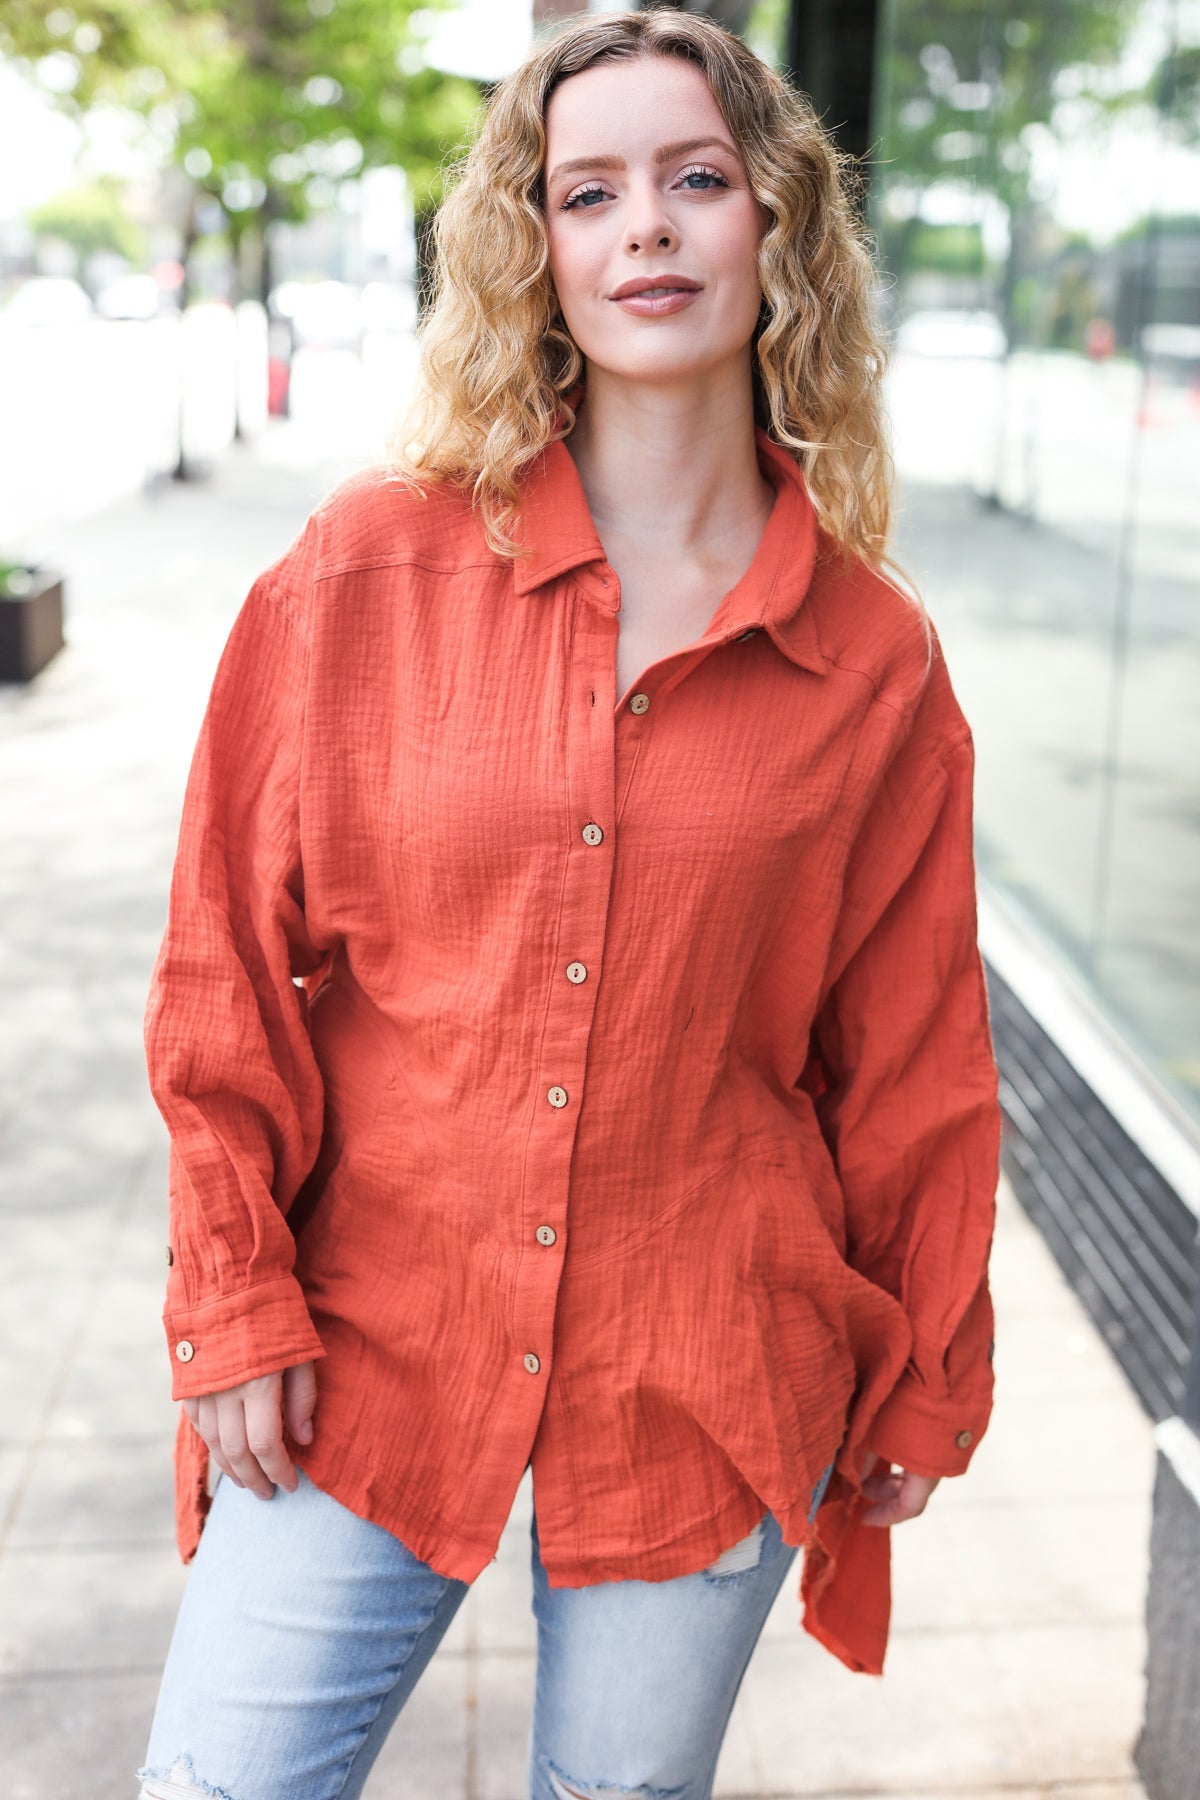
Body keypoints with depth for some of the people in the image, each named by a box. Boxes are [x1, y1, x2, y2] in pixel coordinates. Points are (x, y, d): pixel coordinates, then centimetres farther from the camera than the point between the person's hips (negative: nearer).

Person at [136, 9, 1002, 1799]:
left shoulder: (876, 662, -3)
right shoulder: (369, 568, -5)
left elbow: (914, 1065, 4)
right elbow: (231, 965, 0)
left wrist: (919, 1395, 11)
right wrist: (237, 1299, -2)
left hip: (709, 1407, 1)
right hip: (367, 1361, 0)